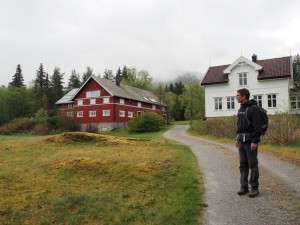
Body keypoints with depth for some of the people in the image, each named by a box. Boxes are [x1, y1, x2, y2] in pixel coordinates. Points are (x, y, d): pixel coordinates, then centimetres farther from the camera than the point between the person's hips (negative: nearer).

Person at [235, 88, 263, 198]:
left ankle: (254, 188, 10)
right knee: (243, 164, 10)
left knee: (252, 165, 0)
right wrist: (238, 138, 16)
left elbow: (257, 126, -16)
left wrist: (255, 141, -20)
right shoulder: (241, 109, 14)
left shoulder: (253, 108, -11)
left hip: (250, 141, -8)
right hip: (241, 141, 8)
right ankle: (244, 186, 18)